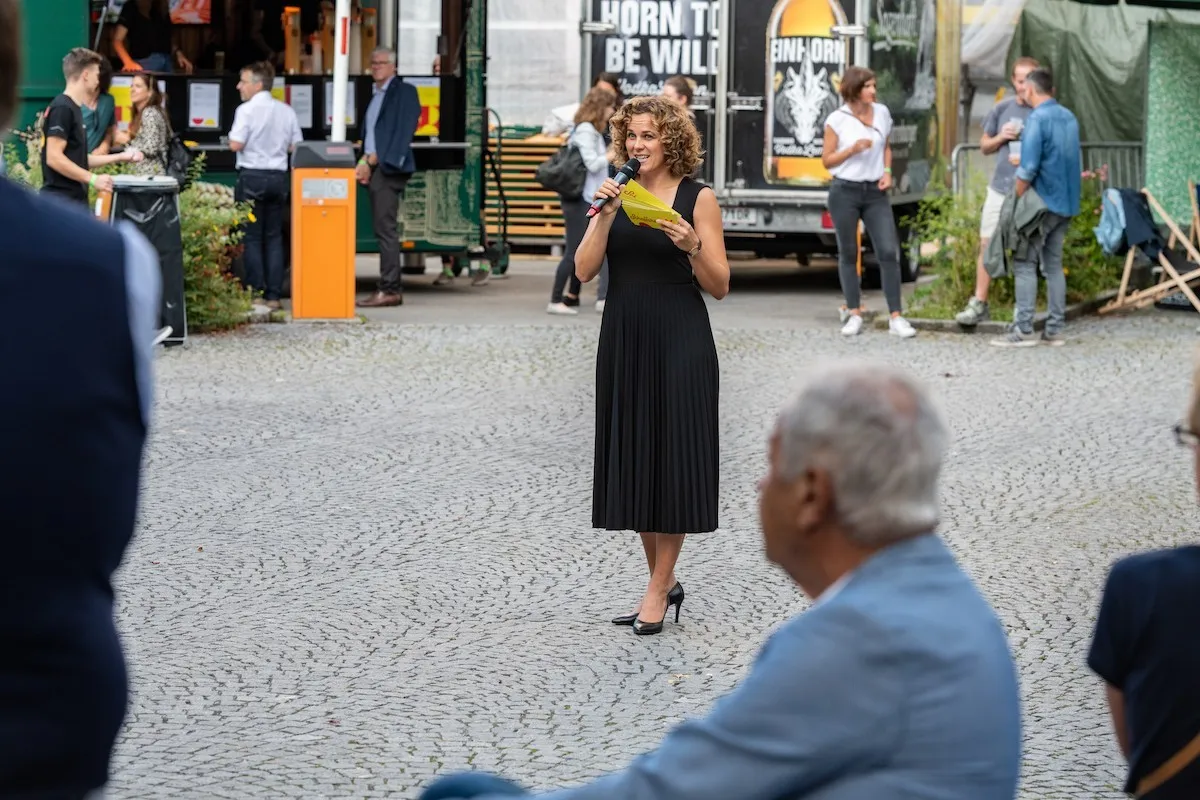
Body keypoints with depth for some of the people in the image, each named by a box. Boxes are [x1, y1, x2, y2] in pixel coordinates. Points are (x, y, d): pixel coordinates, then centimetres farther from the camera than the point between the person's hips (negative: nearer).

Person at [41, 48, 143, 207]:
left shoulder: (74, 108, 17)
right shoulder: (62, 109, -13)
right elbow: (54, 158, -21)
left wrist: (119, 157, 24)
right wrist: (93, 179, -20)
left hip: (75, 199, 11)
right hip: (61, 200, -11)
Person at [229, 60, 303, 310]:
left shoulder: (246, 110, -10)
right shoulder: (286, 111, 5)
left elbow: (236, 144, -16)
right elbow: (296, 146, 8)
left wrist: (232, 138, 5)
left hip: (252, 176, -5)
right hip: (278, 176, 5)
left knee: (252, 237, 2)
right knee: (274, 237, 9)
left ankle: (256, 294, -1)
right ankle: (274, 295, 6)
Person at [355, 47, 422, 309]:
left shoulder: (404, 92, -3)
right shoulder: (375, 96, 23)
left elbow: (403, 132, -11)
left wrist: (373, 161, -14)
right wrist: (365, 163, 4)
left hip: (388, 169, -9)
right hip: (373, 169, 9)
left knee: (386, 230, -13)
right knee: (384, 231, 7)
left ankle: (389, 290, -14)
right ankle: (391, 289, 8)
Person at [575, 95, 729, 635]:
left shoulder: (697, 198, -2)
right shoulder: (616, 195, 8)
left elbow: (720, 287, -2)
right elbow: (584, 270, -2)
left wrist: (692, 247, -19)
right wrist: (606, 216, -13)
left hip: (680, 342, -4)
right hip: (624, 340, 4)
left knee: (672, 456, -3)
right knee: (633, 457, 7)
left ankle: (658, 589, 4)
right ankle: (664, 582, 19)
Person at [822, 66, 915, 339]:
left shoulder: (882, 112, 6)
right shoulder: (837, 120, -6)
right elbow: (827, 160, -2)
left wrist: (887, 171, 3)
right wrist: (853, 149, -17)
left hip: (875, 192, 3)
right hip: (845, 191, -3)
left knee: (889, 252, -6)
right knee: (848, 254, 5)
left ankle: (896, 318, -5)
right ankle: (854, 314, 17)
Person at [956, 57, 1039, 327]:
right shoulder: (1002, 108, 7)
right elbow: (984, 146, 16)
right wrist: (1000, 138, -5)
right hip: (999, 188, 4)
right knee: (987, 244, 4)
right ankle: (979, 303, 12)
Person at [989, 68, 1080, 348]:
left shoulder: (1037, 119, -13)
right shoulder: (1070, 118, 12)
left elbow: (1028, 169, -17)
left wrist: (1016, 201, -9)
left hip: (1042, 202, -8)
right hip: (1067, 204, 8)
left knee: (1025, 264, -5)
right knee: (1054, 264, 11)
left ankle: (1023, 330, -9)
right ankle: (1054, 330, 10)